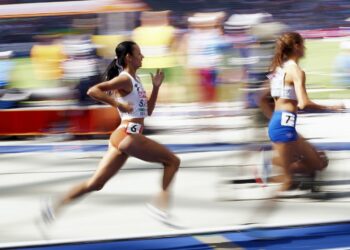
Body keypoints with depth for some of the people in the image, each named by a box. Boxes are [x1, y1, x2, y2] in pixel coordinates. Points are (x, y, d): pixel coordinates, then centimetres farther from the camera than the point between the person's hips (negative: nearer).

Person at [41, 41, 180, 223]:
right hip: (127, 135, -9)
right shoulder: (125, 79, -9)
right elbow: (93, 91, -20)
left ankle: (55, 206, 2)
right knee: (173, 161, -1)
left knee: (96, 183, 5)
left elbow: (148, 111, 25)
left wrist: (156, 87, 14)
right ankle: (160, 203, -4)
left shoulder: (135, 81, 20)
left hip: (122, 137, 9)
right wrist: (118, 104, -22)